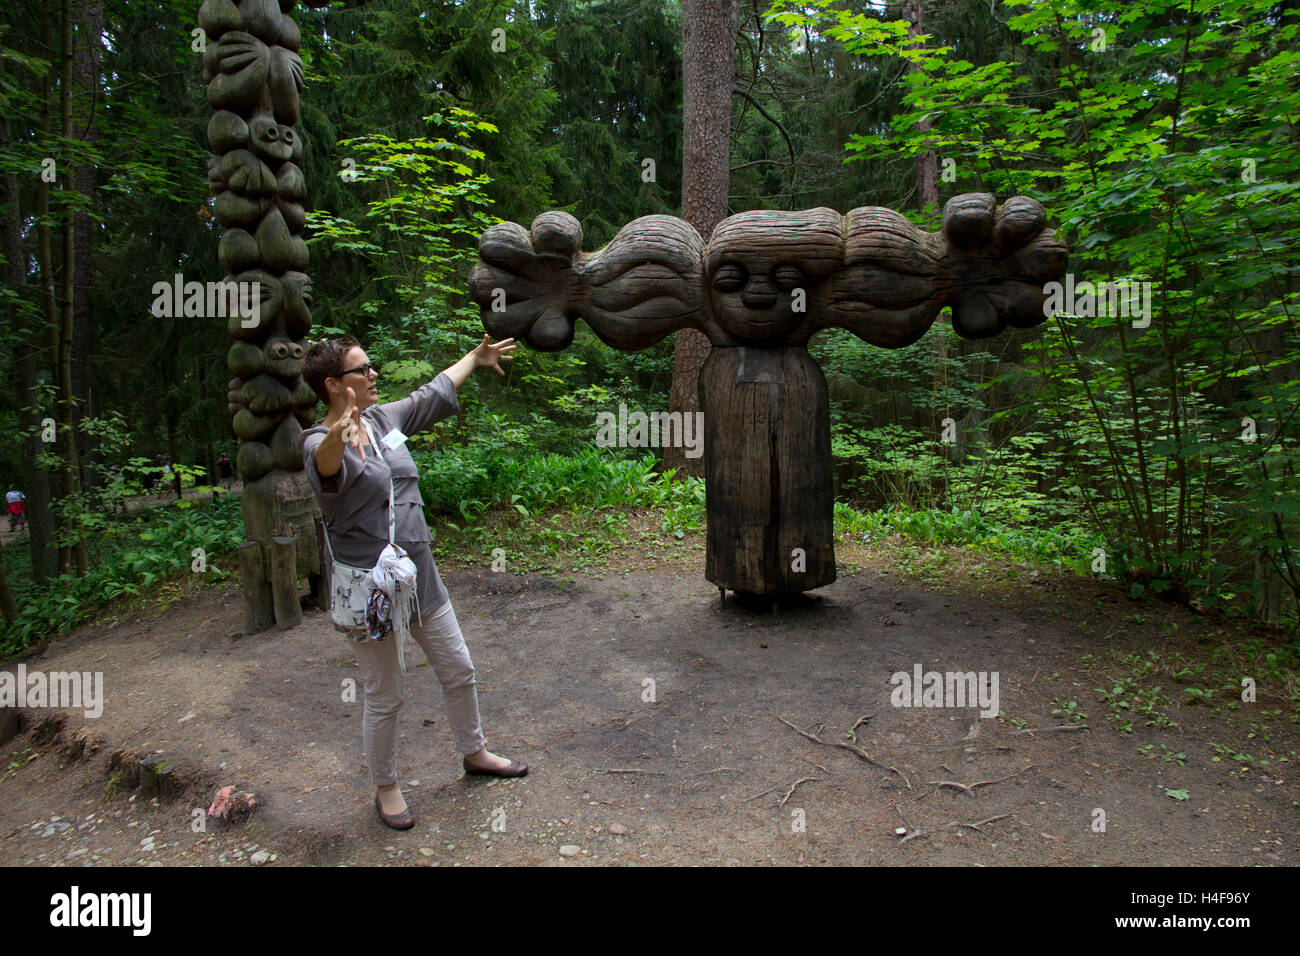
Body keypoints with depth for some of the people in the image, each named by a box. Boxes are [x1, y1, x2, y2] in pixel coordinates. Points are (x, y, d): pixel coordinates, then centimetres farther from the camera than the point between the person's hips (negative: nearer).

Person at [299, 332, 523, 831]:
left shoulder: (385, 418, 5)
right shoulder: (321, 444, -16)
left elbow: (434, 392, 22)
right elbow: (326, 465, -42)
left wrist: (477, 356, 35)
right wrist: (340, 434, -65)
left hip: (419, 574, 7)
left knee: (458, 670, 17)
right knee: (385, 696, 6)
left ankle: (474, 751, 40)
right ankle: (385, 788, 30)